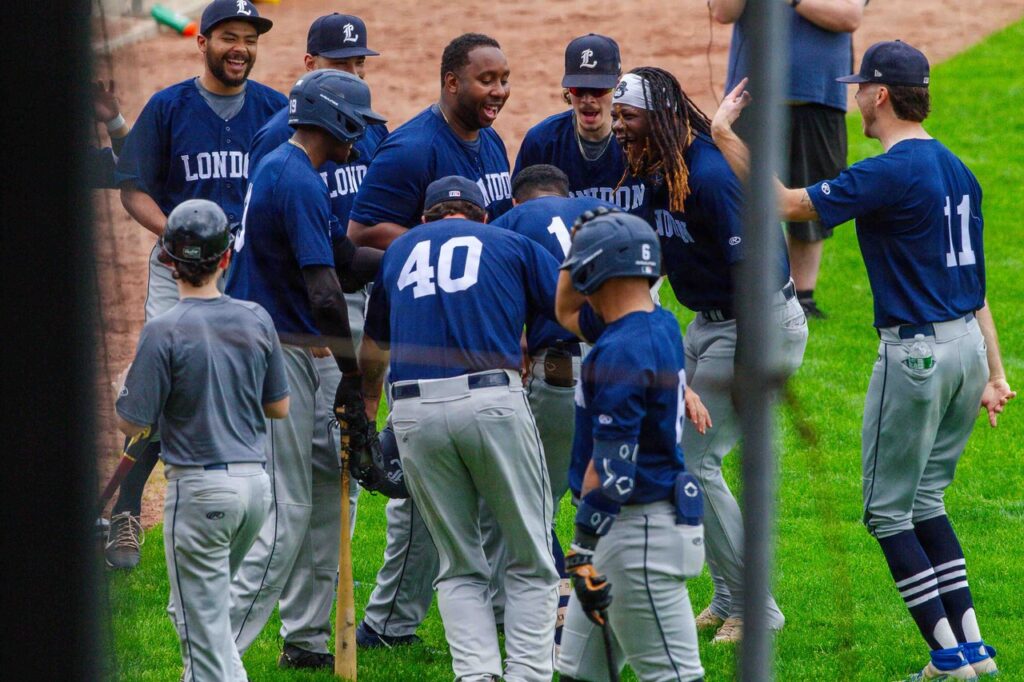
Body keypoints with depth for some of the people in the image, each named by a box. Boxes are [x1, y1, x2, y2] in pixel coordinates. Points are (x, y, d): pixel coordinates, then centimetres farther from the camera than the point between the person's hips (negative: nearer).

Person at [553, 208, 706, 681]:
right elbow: (567, 312, 29)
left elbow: (610, 468, -23)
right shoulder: (661, 327, 9)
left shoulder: (622, 351, -20)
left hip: (640, 533, -10)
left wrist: (584, 550, -21)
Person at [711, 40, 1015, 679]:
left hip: (915, 351, -8)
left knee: (888, 510, 1)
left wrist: (724, 135, -11)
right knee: (925, 501, 18)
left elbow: (787, 203, -17)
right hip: (969, 344, 8)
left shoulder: (891, 172, -17)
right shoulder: (956, 169, 10)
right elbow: (973, 279, 13)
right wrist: (994, 372, 16)